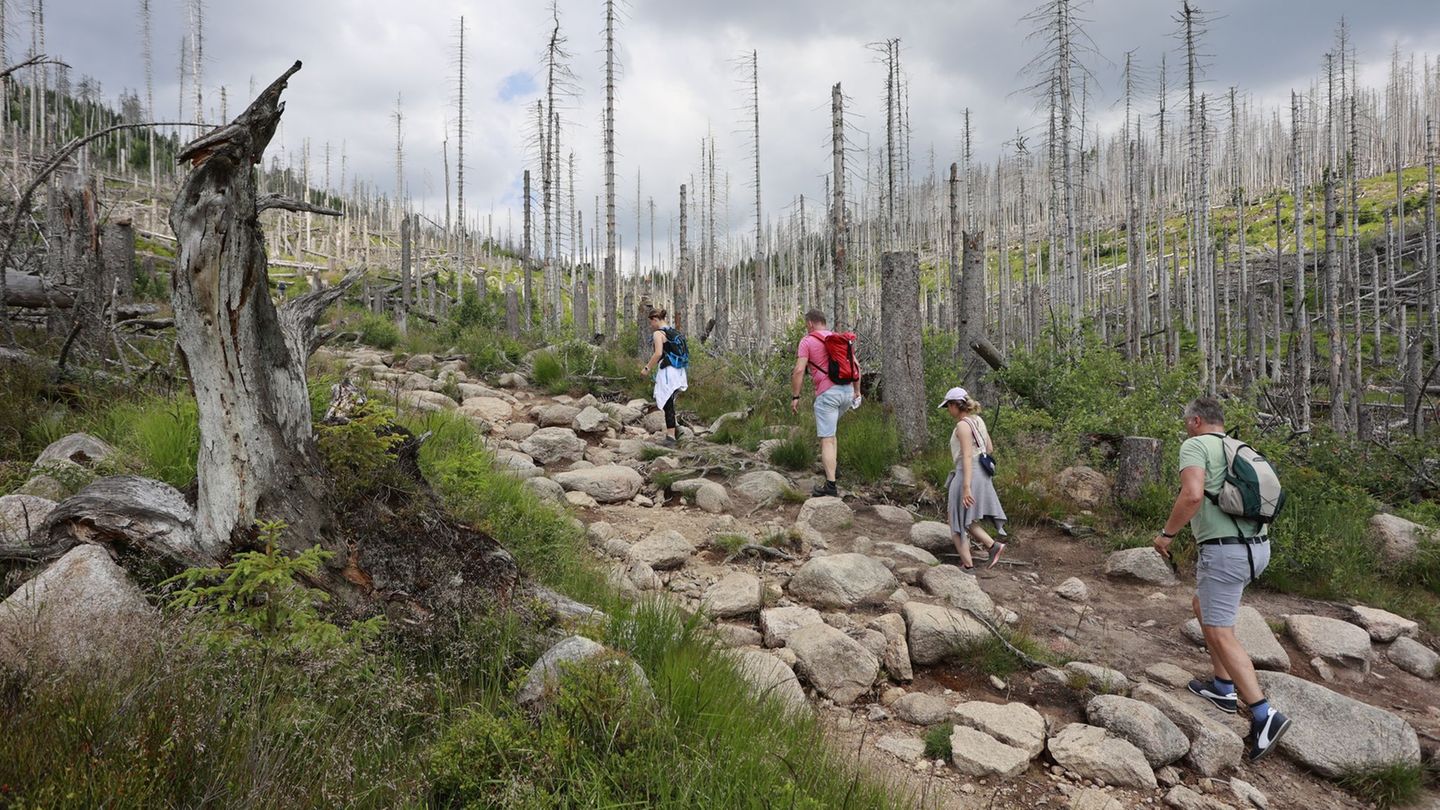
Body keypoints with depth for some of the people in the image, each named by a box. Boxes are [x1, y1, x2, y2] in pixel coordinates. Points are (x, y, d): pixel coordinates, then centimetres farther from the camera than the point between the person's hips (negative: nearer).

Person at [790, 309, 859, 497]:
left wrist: (795, 397, -5)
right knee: (830, 427, 31)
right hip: (848, 390, 7)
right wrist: (857, 391, 24)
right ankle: (829, 460, 28)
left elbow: (799, 370, -10)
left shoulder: (807, 341, 0)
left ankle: (830, 484, -8)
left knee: (827, 439, -5)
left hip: (827, 393, -6)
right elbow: (856, 367, 17)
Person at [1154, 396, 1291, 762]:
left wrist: (1167, 533, -11)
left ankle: (1263, 714, -8)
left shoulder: (1196, 445, -8)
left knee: (1220, 632, -3)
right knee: (1204, 606, 25)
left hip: (1224, 550, -9)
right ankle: (1223, 687, 29)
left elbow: (1192, 495, -23)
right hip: (1257, 546, 9)